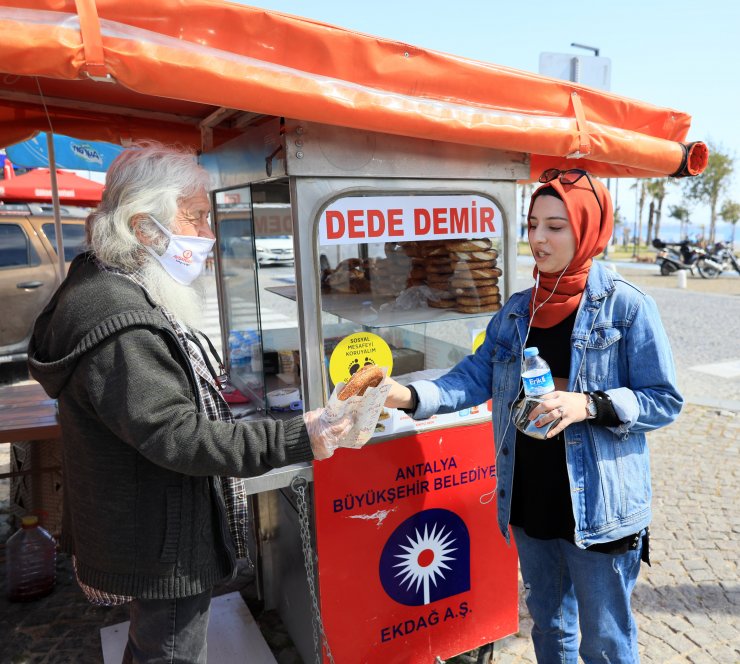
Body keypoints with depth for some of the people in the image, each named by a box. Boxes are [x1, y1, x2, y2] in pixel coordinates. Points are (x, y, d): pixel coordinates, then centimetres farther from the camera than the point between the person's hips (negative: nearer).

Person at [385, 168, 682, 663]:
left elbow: (666, 401, -9)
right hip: (529, 502, 5)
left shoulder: (626, 306, -12)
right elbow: (476, 376, -2)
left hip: (597, 507, -4)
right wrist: (410, 396, -18)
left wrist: (589, 405, -26)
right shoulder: (518, 310, 3)